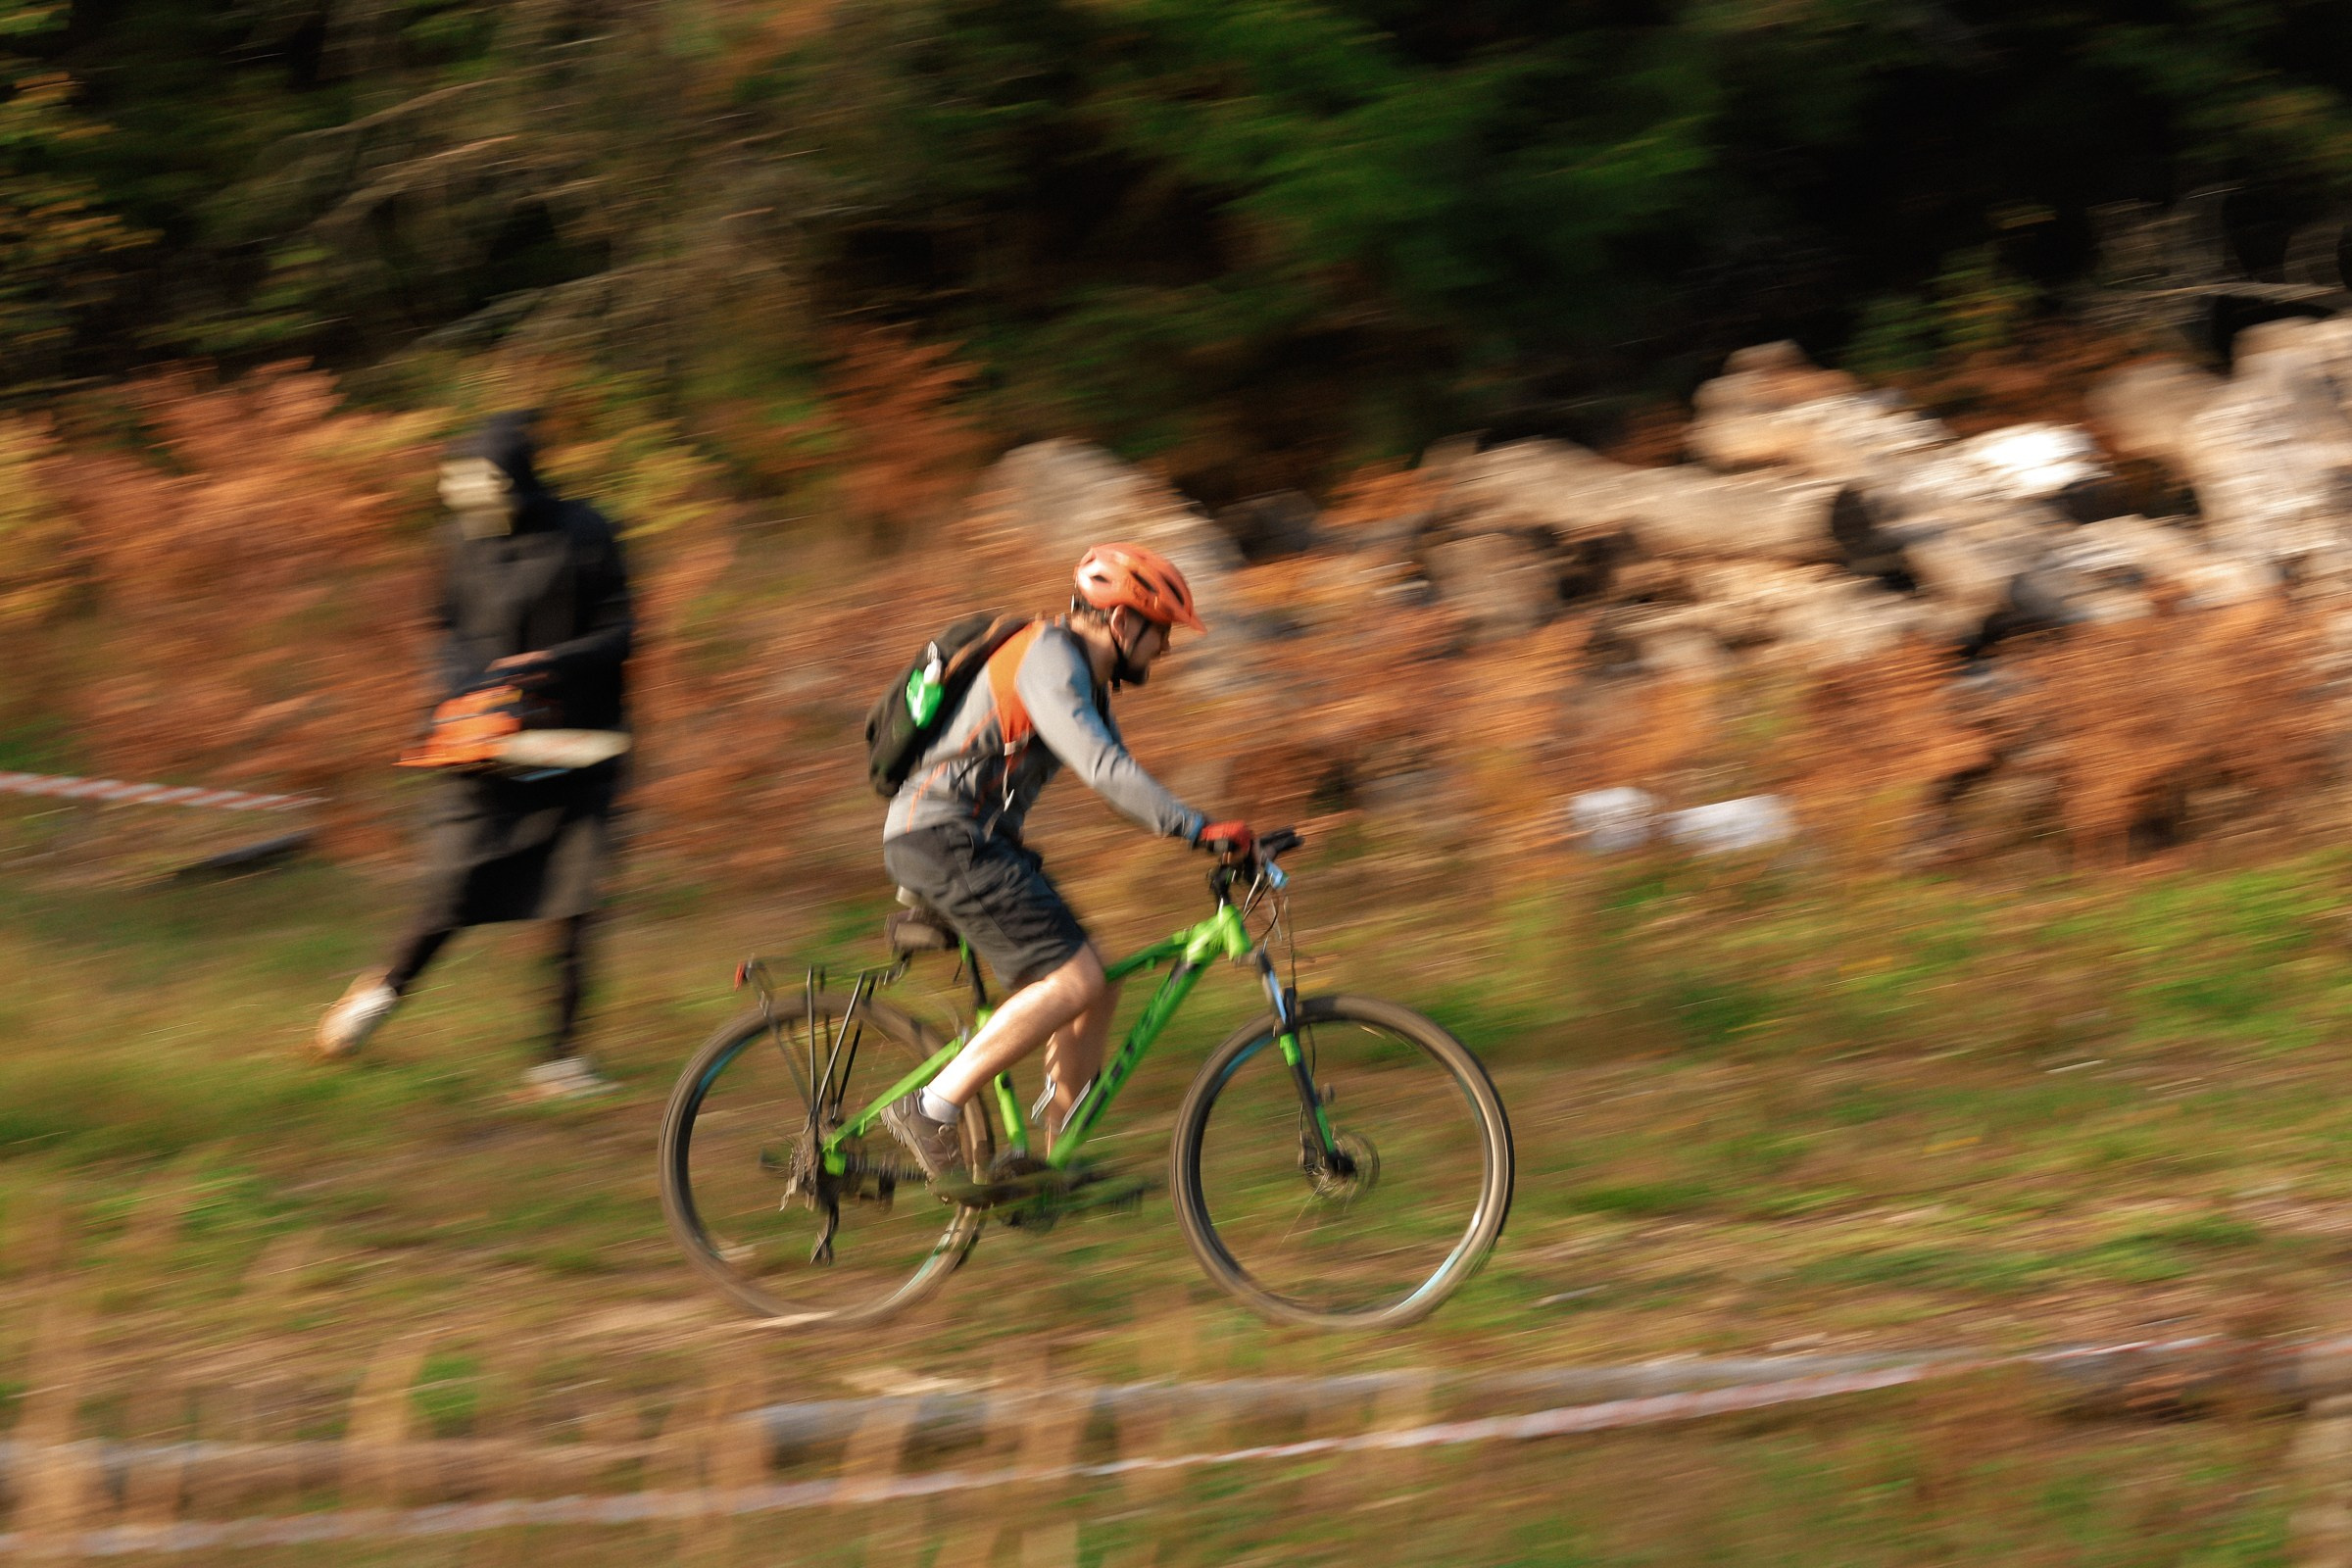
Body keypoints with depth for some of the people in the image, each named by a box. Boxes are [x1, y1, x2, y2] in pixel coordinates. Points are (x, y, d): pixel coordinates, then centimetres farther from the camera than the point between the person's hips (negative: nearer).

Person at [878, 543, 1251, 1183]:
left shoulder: (1085, 677, 18)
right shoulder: (1049, 661, -16)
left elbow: (1117, 775, 24)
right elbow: (1101, 767, -29)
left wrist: (1212, 838, 15)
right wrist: (1196, 828, -33)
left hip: (977, 840, 10)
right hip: (945, 836, -10)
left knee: (1096, 989, 7)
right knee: (1075, 980, -18)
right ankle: (933, 1109, -15)